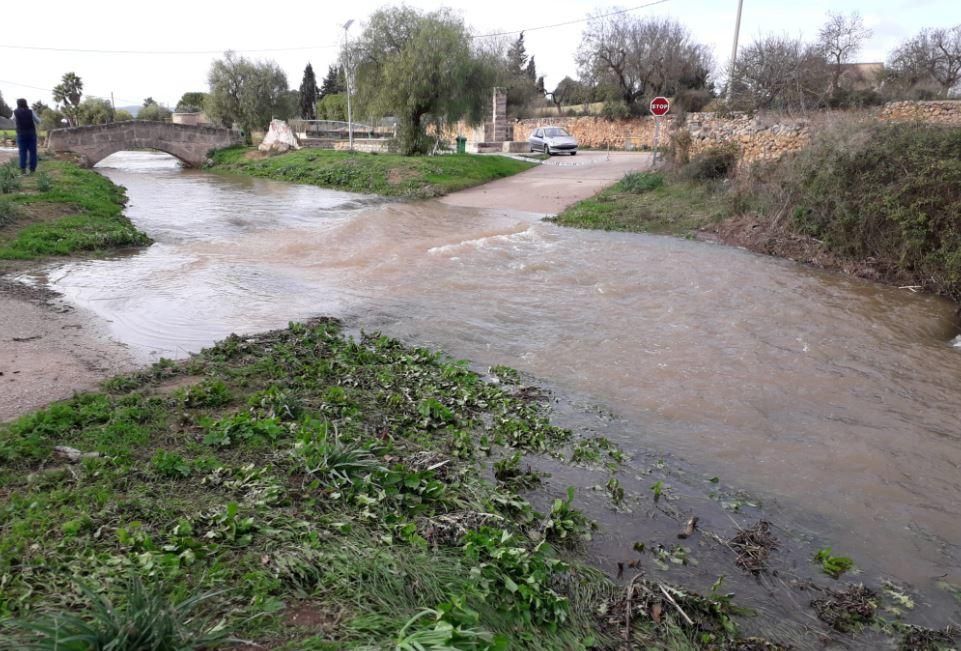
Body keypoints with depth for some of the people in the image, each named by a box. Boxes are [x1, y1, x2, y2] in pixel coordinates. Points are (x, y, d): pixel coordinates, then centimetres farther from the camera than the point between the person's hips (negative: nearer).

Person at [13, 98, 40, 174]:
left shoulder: (15, 112, -2)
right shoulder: (30, 112, -7)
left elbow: (14, 120, 18)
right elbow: (38, 121, 4)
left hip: (21, 135, 1)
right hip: (31, 134, -1)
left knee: (23, 152, 3)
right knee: (32, 152, 3)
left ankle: (23, 169, -8)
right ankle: (32, 169, -1)